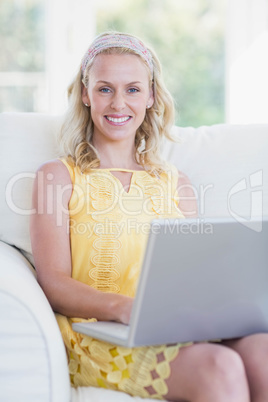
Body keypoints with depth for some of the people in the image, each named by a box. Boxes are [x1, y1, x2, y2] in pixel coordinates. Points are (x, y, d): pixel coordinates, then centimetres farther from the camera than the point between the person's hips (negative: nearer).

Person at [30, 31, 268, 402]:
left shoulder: (175, 183, 21)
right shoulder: (58, 176, 11)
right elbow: (53, 284, -1)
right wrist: (123, 307, -21)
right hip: (95, 335, -3)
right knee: (219, 366, -33)